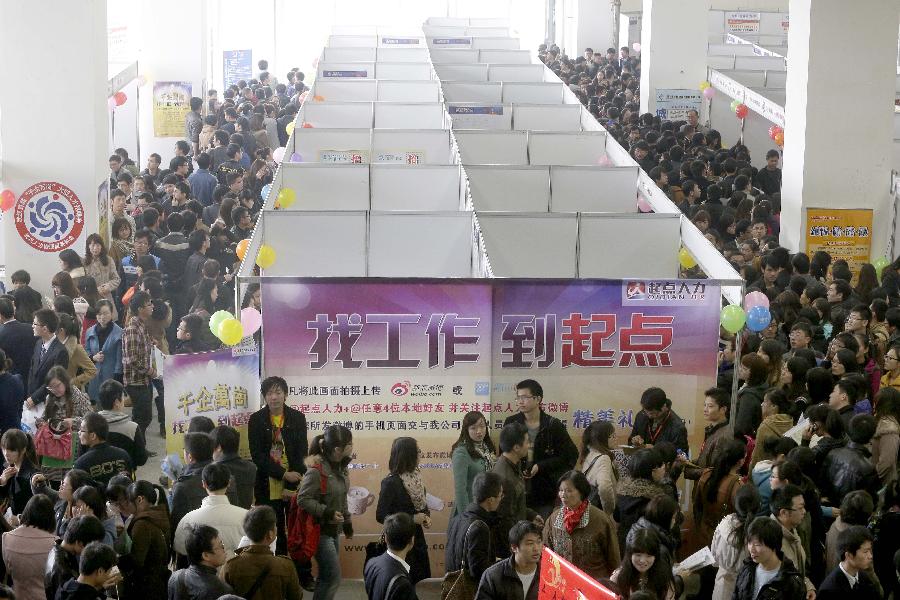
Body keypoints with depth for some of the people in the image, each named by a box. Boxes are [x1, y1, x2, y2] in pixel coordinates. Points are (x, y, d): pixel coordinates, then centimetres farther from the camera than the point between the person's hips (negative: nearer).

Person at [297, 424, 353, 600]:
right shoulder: (316, 470, -21)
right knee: (333, 577, -9)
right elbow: (303, 499, -22)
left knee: (326, 576, 14)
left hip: (333, 530, 9)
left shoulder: (339, 467, 7)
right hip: (320, 530, -9)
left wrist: (347, 522, 18)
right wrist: (327, 513, -24)